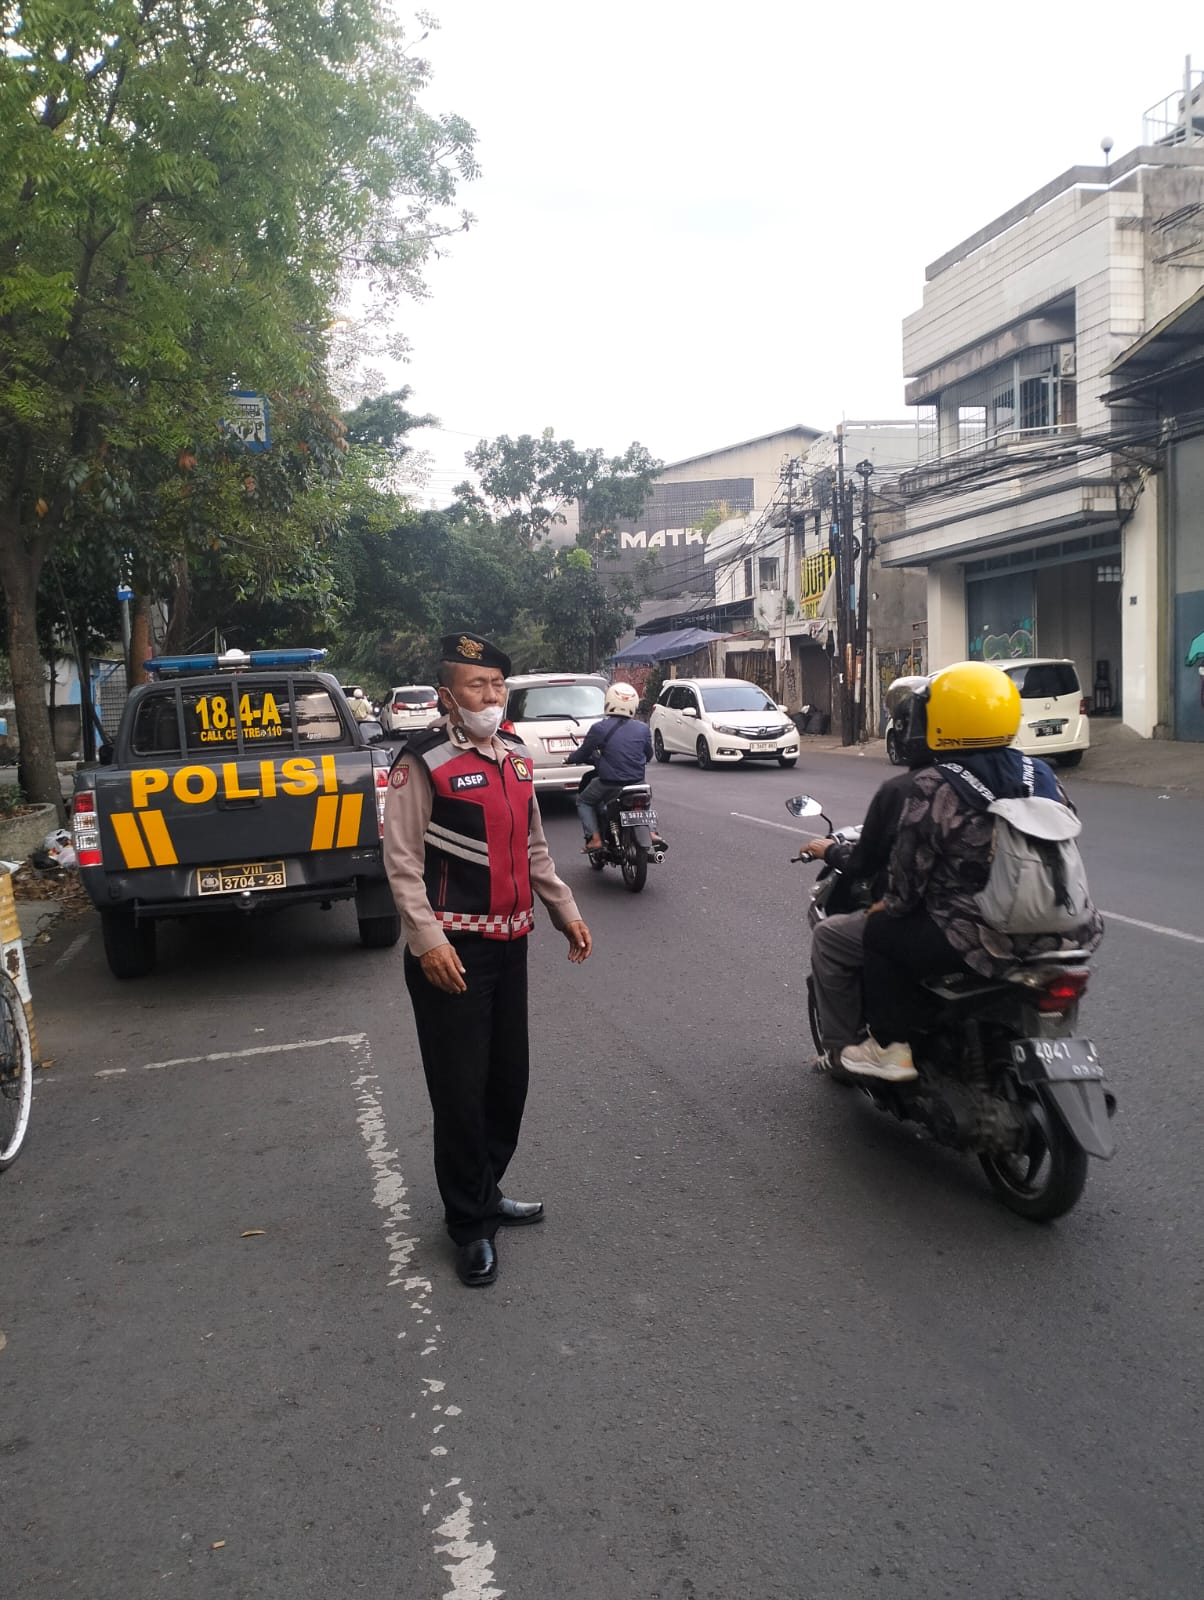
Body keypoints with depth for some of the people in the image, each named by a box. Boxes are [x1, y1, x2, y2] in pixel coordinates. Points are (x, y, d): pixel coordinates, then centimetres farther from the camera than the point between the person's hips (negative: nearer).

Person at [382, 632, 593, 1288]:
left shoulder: (515, 754, 11)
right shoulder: (424, 762, -12)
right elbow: (402, 861, -15)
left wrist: (564, 910, 17)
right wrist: (427, 941, -23)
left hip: (510, 942, 7)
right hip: (453, 951, -7)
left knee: (508, 1078, 15)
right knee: (460, 1087, 0)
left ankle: (486, 1191, 35)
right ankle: (469, 1225, 16)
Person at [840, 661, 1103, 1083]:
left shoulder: (933, 788, -13)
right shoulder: (1042, 777, 5)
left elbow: (909, 866, -10)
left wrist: (892, 905, 10)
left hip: (978, 942, -6)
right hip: (1054, 934, 7)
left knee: (880, 932, 14)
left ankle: (891, 1047, 14)